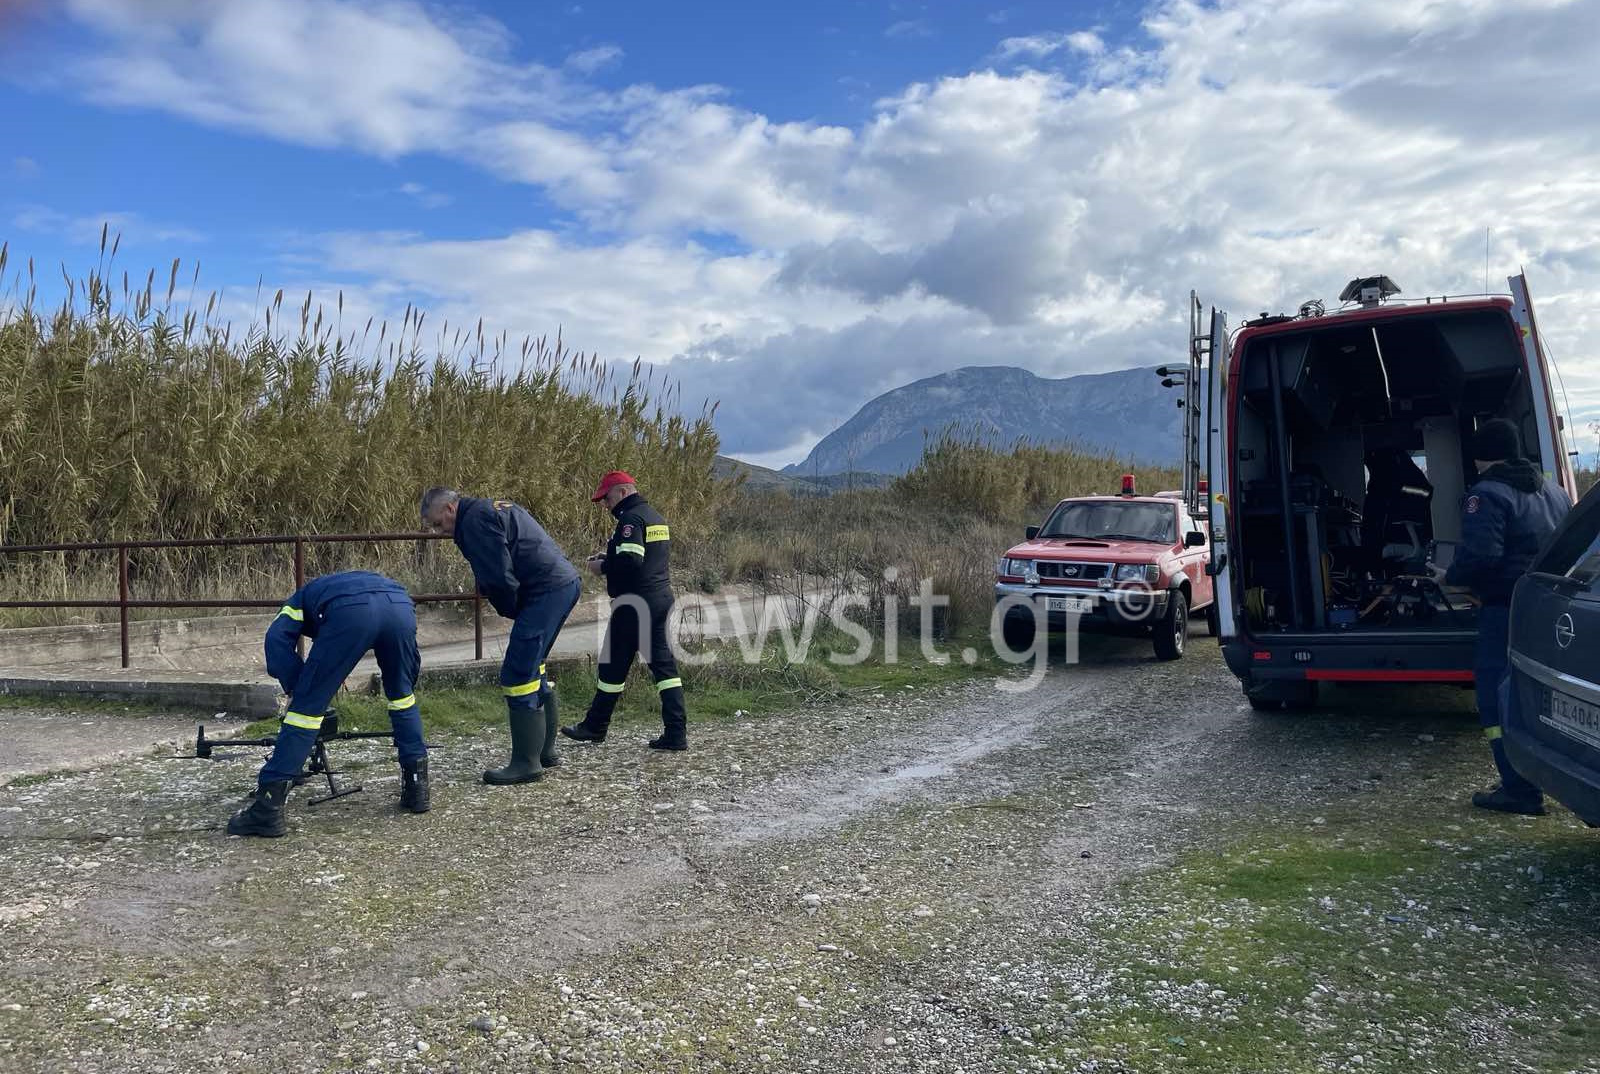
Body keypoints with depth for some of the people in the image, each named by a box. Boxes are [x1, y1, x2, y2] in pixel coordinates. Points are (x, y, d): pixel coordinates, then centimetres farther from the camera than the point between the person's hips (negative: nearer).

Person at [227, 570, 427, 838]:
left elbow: (277, 640, 13)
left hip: (350, 612, -4)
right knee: (402, 694, 27)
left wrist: (297, 690, 18)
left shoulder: (301, 599, 38)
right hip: (401, 605, 4)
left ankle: (268, 808, 8)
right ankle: (417, 786, 29)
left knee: (307, 706, 7)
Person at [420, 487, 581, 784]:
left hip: (547, 590, -11)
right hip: (566, 583, 11)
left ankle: (526, 763, -2)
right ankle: (545, 750, 26)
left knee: (517, 674, -7)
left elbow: (499, 578, -15)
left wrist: (511, 611, 1)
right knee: (532, 669, 19)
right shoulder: (497, 508, 23)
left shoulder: (476, 520, -9)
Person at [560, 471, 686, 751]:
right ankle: (676, 733, 0)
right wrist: (609, 558, 14)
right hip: (661, 599, 9)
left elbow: (629, 561, -24)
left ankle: (595, 727, 20)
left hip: (634, 603, -9)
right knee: (664, 664, 5)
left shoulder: (631, 518, -13)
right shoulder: (656, 517, 18)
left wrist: (602, 567, -7)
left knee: (614, 665, 5)